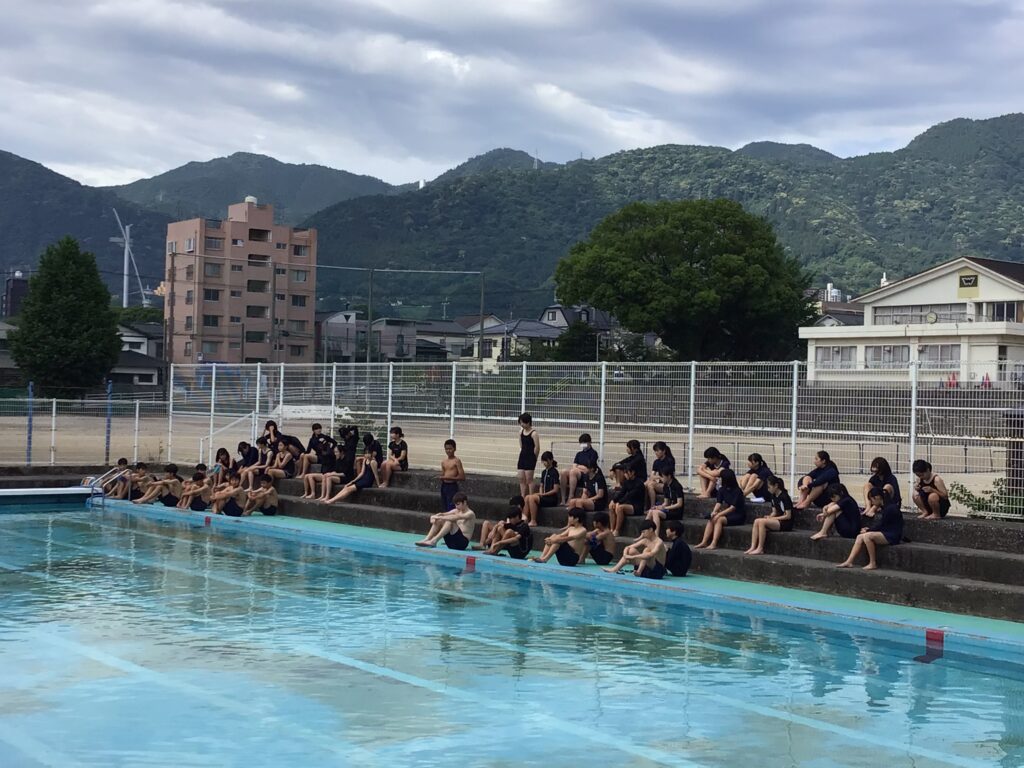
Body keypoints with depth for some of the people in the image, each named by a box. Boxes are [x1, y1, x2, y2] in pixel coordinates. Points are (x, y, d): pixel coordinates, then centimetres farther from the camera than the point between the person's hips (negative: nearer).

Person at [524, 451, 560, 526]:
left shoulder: (554, 472, -8)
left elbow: (555, 490, -12)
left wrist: (543, 494, -13)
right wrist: (540, 493, 0)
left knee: (532, 498, -27)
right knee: (527, 497, -16)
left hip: (552, 499, -7)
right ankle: (526, 519, -17)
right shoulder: (544, 472, 16)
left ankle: (533, 521, -23)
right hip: (544, 497, 7)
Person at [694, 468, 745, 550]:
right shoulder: (722, 490, 8)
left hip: (738, 516, -6)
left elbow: (733, 507, -20)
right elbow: (719, 503, -1)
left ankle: (714, 544, -39)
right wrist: (714, 512, -22)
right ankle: (704, 542, -29)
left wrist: (719, 514, -26)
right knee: (711, 519, -20)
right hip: (728, 514, 6)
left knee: (719, 519, -30)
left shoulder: (737, 491, -13)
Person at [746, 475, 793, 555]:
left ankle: (760, 549, -23)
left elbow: (788, 516, -16)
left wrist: (773, 518, -15)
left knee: (762, 522, -27)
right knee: (756, 521, -13)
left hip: (786, 523, -8)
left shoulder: (784, 497, -14)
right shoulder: (773, 496, 11)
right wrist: (769, 517, -5)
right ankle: (753, 547, -22)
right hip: (777, 521, 8)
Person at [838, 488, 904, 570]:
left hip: (892, 536, -10)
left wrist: (867, 531, -3)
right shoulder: (885, 508, 14)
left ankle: (873, 563, -19)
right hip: (885, 534, 10)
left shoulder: (890, 508, -15)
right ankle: (849, 562, -10)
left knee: (867, 536, -27)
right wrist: (869, 529, 4)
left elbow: (881, 526, -13)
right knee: (860, 537, -4)